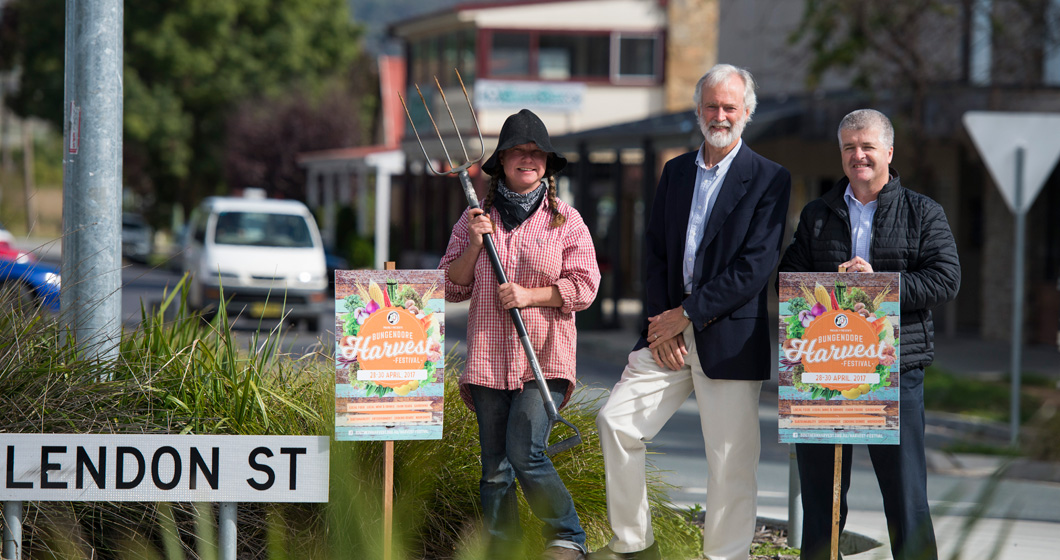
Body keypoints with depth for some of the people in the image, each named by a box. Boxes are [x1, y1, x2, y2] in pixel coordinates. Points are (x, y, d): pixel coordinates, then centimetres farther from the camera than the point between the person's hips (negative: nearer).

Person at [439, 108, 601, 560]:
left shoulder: (565, 220, 5)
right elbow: (451, 287, 11)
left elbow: (584, 285, 1)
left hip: (544, 356, -3)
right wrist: (473, 245, -5)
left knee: (526, 453, -15)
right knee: (494, 468, 4)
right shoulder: (476, 218, 10)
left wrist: (531, 295, -11)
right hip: (488, 357, 3)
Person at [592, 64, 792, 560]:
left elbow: (754, 268, -12)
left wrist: (686, 315, -13)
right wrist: (660, 321, -3)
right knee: (616, 421, 0)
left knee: (730, 459, -2)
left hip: (728, 335, -5)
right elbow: (655, 252, 12)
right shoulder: (675, 171, 13)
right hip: (669, 328, 5)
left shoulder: (769, 180, -5)